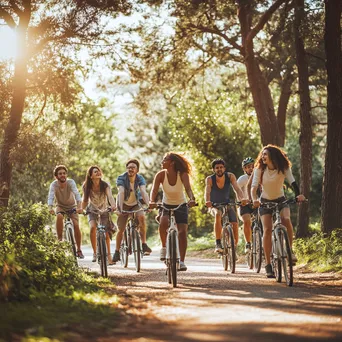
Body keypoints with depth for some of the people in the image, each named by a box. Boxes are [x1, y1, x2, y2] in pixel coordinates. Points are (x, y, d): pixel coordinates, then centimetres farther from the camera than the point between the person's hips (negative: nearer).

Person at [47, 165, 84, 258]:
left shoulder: (71, 182, -24)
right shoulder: (54, 184, -22)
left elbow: (77, 194, -37)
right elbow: (50, 196, -36)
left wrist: (79, 206, -54)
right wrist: (50, 208, -55)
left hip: (72, 206, 0)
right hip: (60, 206, 0)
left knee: (76, 226, -17)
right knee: (59, 217, -34)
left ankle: (79, 250, -1)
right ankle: (60, 239, -19)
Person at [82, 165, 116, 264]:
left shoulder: (105, 185, -20)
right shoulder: (87, 186, -15)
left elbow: (110, 196, -34)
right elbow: (85, 200, -11)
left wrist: (113, 206, -53)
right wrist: (82, 209, -29)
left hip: (104, 210, 0)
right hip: (92, 210, 0)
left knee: (106, 233, -6)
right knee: (93, 228, -25)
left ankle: (109, 256, 8)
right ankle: (94, 253, -13)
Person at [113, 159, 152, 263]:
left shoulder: (140, 179, -17)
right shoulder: (121, 178, -22)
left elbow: (143, 192, -31)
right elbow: (121, 192, -35)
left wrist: (148, 204, -48)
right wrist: (120, 208, -48)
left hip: (135, 203, 1)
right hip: (124, 204, -1)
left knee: (142, 217, -30)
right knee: (121, 229, -4)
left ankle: (144, 244, -22)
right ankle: (117, 251, 15)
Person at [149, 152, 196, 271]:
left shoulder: (182, 175, -18)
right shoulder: (161, 175, -15)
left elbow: (188, 188, -33)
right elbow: (154, 189, -27)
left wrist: (192, 199, -54)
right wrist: (152, 201, -47)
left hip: (181, 206, 0)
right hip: (166, 206, 0)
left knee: (182, 232, -14)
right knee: (163, 223, -32)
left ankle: (182, 261, -3)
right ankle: (164, 247, -8)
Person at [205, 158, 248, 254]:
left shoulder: (230, 176, -14)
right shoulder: (210, 179, -18)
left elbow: (237, 189, -27)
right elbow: (207, 192, -34)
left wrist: (242, 198, -48)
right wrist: (207, 201, -56)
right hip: (214, 206, -2)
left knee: (235, 224, -20)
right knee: (218, 214, -37)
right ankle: (218, 244, -38)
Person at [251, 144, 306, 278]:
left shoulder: (284, 168, -12)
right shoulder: (259, 169, -11)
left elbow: (292, 182, -24)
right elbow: (254, 186, -21)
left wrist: (298, 194, -44)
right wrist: (254, 199, -42)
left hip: (280, 200, 0)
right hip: (265, 202, 0)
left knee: (286, 219, -31)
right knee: (267, 230, -16)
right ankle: (268, 265, -11)